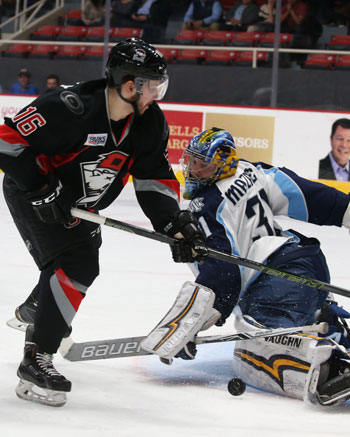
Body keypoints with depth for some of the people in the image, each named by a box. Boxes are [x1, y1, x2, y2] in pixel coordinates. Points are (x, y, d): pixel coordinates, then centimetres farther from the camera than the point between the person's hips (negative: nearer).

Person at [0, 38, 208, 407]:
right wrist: (43, 187, -30)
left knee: (83, 262, 26)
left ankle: (32, 311, 56)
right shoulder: (71, 109, -34)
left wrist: (176, 224, -18)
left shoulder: (150, 122, -12)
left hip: (78, 205, 8)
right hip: (31, 194, -8)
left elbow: (154, 178, -5)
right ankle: (35, 361, -18)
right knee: (76, 266, -22)